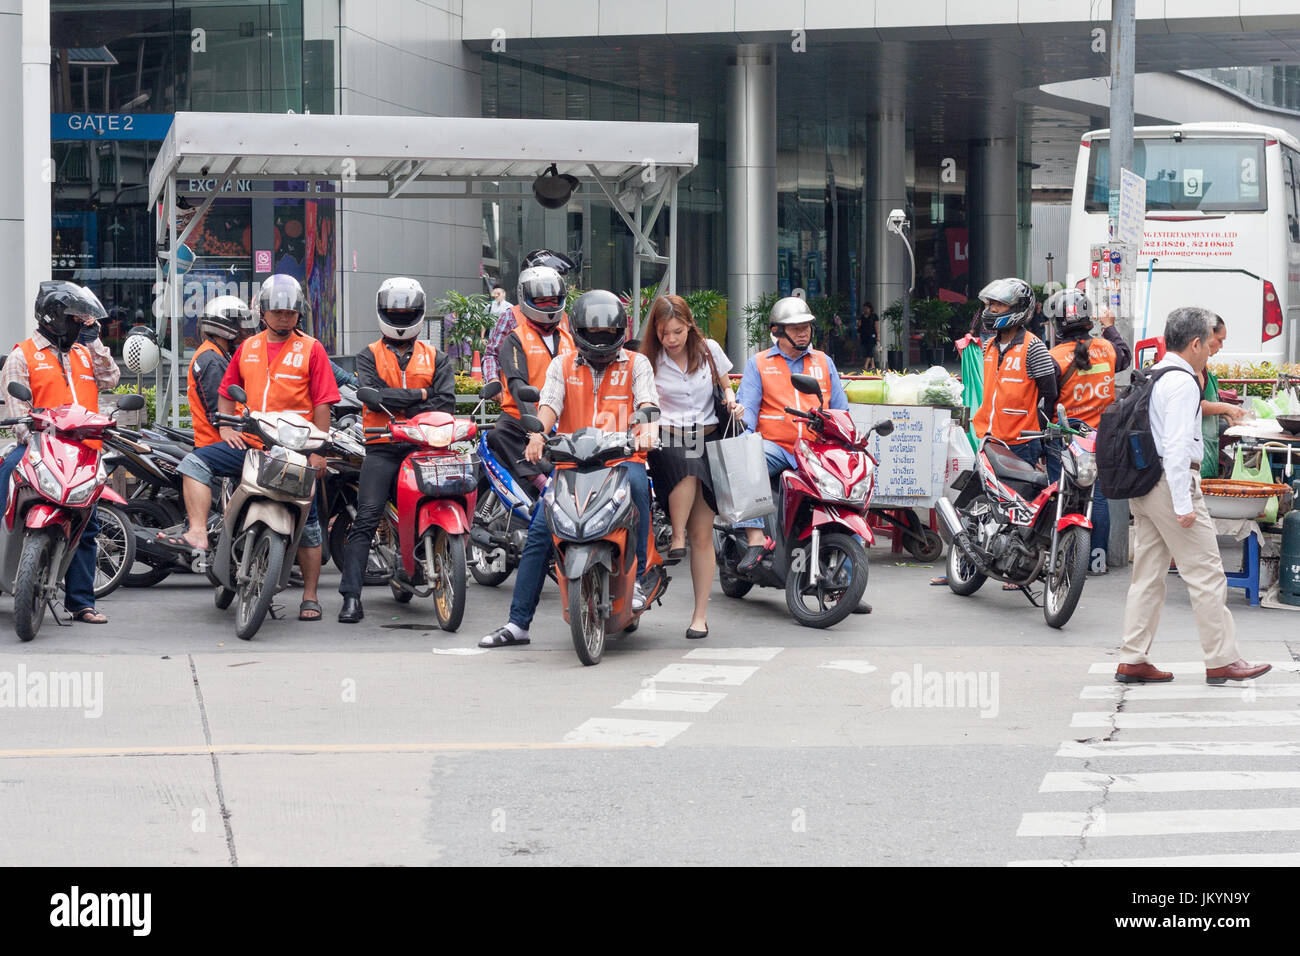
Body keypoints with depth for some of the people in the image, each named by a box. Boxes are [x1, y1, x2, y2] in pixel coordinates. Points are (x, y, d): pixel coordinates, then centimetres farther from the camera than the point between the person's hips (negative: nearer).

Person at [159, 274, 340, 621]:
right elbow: (226, 391, 21)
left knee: (306, 523, 0)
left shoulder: (311, 349, 0)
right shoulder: (248, 348, 13)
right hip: (249, 444, 4)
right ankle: (198, 534, -26)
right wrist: (226, 426, 3)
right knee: (195, 462, -16)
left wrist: (318, 450, -10)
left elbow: (322, 403, -4)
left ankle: (310, 596, 8)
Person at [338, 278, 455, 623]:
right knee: (366, 519, -12)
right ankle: (351, 596, -17)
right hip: (382, 448, -2)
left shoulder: (435, 358, 17)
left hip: (424, 448, 2)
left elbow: (446, 403, 2)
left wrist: (400, 409, -9)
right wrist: (420, 394, -7)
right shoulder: (369, 356, 12)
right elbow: (373, 395, -6)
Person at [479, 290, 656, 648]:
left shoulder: (636, 364, 11)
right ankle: (517, 622, -7)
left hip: (622, 458, -2)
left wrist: (646, 430, -29)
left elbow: (646, 402, -5)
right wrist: (538, 434, -23)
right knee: (539, 531, -12)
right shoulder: (562, 365, 15)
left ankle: (636, 576, -26)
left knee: (635, 482, -37)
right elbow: (549, 403, -1)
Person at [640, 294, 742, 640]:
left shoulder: (709, 350, 7)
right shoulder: (648, 360, 2)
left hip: (708, 439, 2)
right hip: (667, 441, -1)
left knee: (702, 533, -3)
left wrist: (731, 401, 0)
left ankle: (701, 614, 1)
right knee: (687, 469, -40)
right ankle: (676, 538, -20)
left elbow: (725, 385, 21)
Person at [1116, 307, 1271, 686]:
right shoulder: (1181, 381, -14)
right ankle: (1222, 660, -1)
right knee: (1206, 573, -3)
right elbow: (1177, 445, -21)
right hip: (1171, 483, -10)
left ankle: (1133, 660, 10)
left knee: (1148, 575, 11)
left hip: (1142, 487, 10)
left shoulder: (1150, 377, 15)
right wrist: (1183, 504, -22)